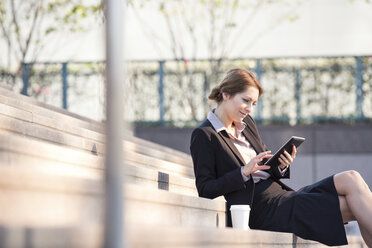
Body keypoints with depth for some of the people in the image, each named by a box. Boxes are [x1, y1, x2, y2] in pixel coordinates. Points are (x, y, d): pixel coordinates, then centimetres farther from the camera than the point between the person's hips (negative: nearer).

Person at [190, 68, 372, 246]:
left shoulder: (246, 123, 19)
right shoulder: (203, 136, -4)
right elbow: (205, 190, -11)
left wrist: (281, 167, -1)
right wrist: (244, 172, -20)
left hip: (283, 195, 8)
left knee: (351, 178, -13)